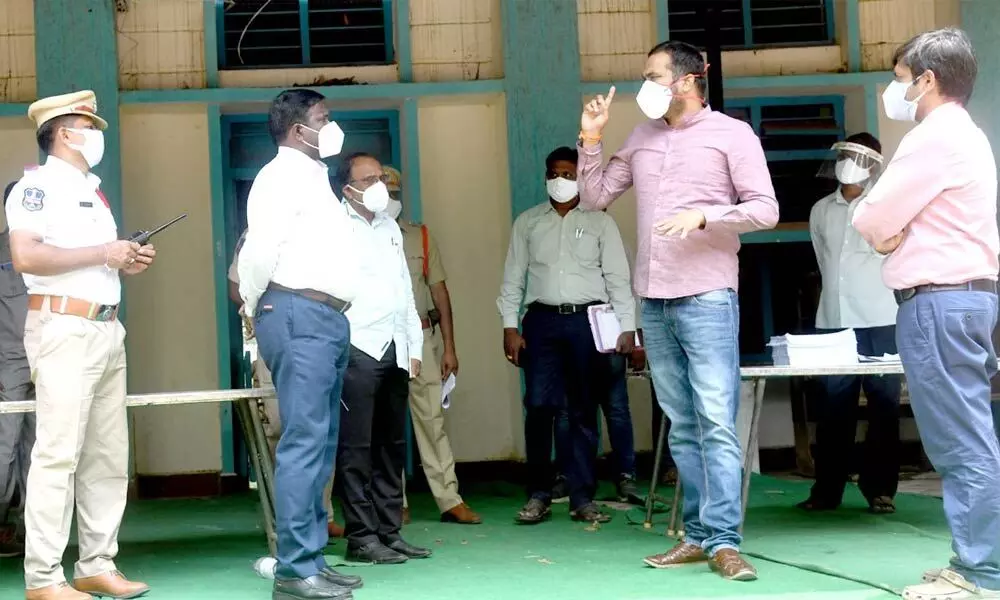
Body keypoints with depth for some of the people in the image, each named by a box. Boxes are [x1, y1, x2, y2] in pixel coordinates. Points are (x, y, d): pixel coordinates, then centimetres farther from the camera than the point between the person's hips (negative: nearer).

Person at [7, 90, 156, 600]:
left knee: (108, 455, 8)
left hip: (107, 329, 9)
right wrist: (101, 253, -15)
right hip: (64, 328, -9)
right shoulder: (38, 185, -5)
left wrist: (127, 263, 9)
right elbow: (26, 256, -19)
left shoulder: (92, 191, 22)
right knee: (59, 453, -9)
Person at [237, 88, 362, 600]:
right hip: (299, 317, -10)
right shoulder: (284, 174, -7)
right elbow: (260, 247, -17)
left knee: (320, 444, 10)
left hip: (326, 319, 10)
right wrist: (253, 307, -6)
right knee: (304, 441, -11)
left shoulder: (313, 177, 23)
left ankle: (312, 559, 16)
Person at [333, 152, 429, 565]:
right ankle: (361, 537, 1)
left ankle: (389, 532, 15)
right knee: (356, 447, -4)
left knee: (391, 445, 9)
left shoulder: (391, 228, 20)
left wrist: (414, 348, 16)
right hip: (357, 349, -7)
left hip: (394, 351, 7)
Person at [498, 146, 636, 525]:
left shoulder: (600, 222, 9)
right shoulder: (527, 222, 13)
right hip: (542, 321, 1)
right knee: (538, 406, -7)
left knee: (583, 411, 2)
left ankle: (582, 498, 8)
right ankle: (538, 494, 3)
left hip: (587, 320, 0)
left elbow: (617, 277, 5)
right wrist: (510, 326, 1)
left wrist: (626, 326, -4)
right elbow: (513, 277, 10)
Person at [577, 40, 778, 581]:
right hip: (653, 301, 5)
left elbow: (765, 210, -4)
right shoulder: (642, 137, 16)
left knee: (716, 423, -10)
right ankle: (697, 535, 13)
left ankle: (723, 541, -9)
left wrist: (703, 215, -17)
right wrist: (590, 139, 7)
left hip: (707, 298, -5)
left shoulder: (731, 133, 1)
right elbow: (594, 198, 17)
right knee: (682, 427, 8)